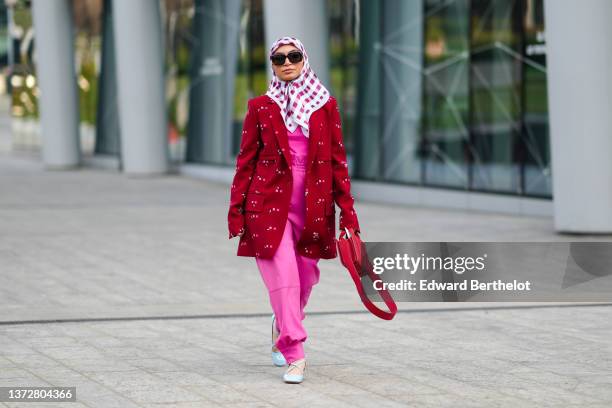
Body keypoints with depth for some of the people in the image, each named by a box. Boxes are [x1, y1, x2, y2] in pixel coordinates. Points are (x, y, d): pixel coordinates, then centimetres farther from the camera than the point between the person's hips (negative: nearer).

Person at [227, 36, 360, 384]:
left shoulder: (326, 106, 6)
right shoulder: (261, 107, 4)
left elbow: (338, 160, 7)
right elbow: (246, 160, 6)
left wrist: (347, 210, 2)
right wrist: (236, 211, 2)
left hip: (313, 206, 2)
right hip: (270, 202, -2)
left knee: (305, 277, 9)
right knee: (283, 278, -12)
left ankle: (283, 331, 37)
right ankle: (295, 355, -9)